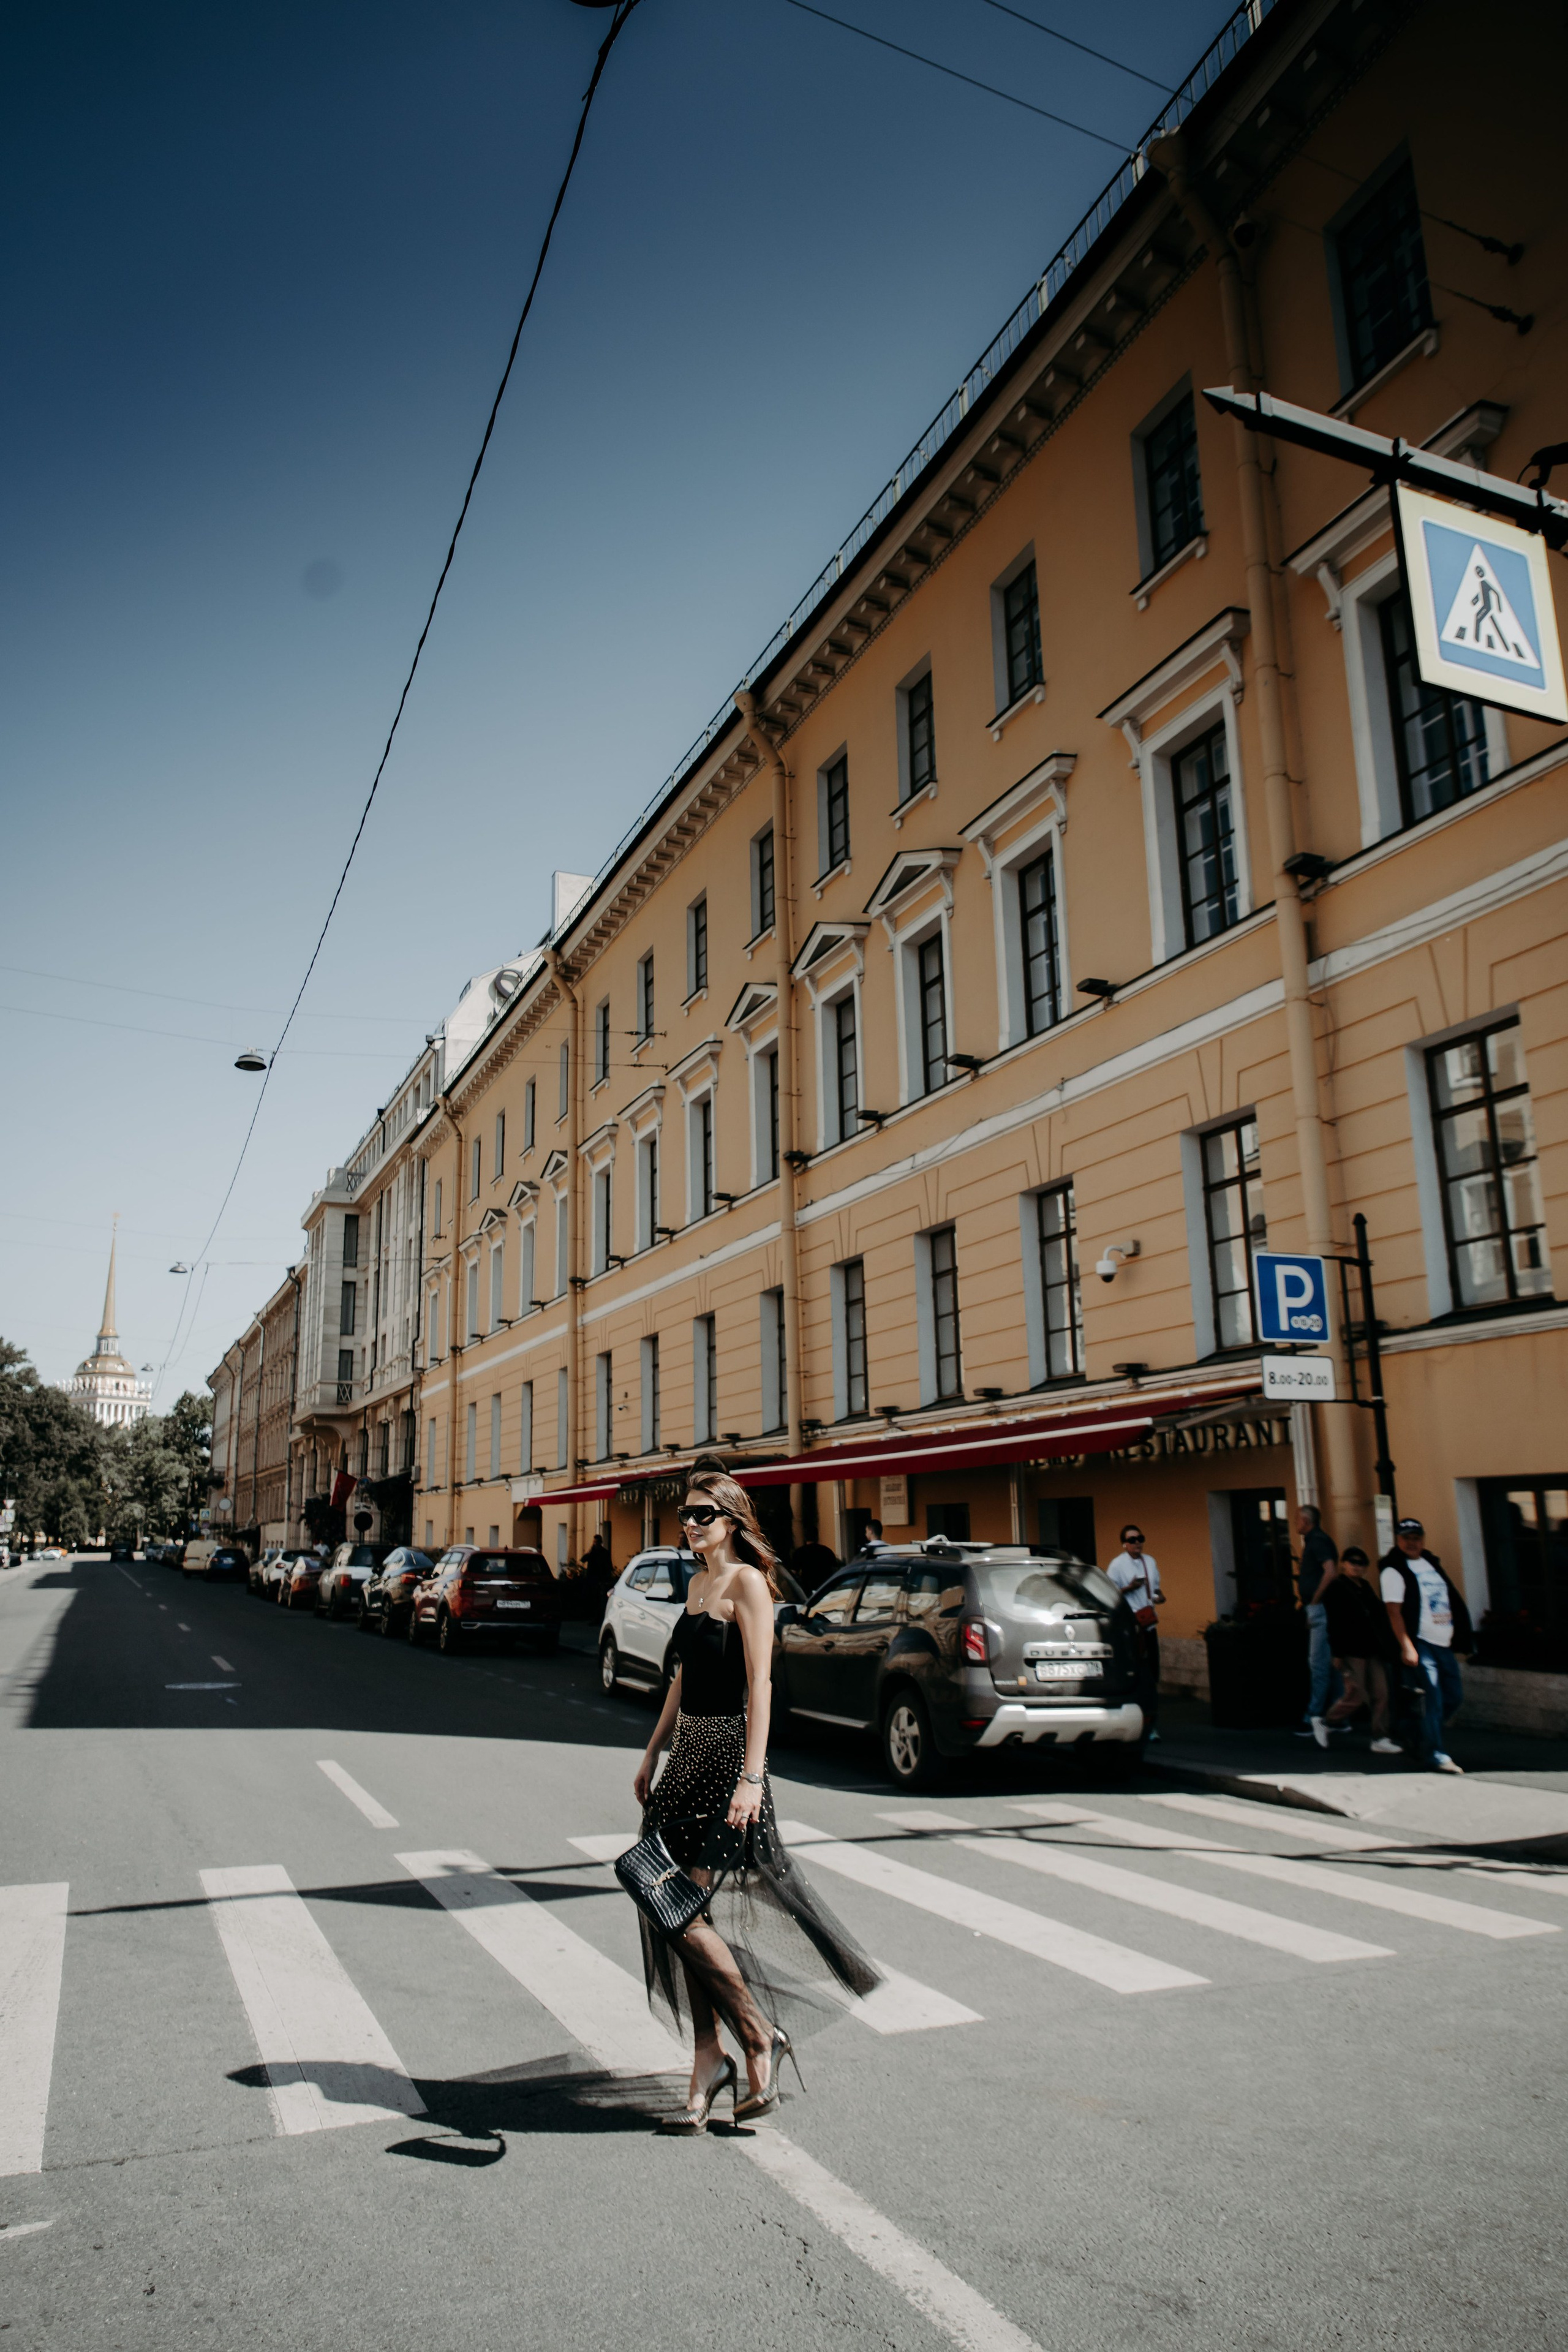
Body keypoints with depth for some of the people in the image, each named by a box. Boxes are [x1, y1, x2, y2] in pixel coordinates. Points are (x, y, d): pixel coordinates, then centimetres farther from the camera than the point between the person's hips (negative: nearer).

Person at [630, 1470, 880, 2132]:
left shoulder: (746, 1582, -12)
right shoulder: (697, 1583, 13)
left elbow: (759, 1684, -18)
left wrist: (751, 1777, -24)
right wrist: (653, 1753, 20)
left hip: (727, 1753, -8)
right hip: (688, 1753, 8)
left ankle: (760, 2036, 11)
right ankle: (708, 2063, 21)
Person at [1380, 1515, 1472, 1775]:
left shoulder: (1432, 1564, 16)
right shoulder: (1394, 1570, -6)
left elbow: (1452, 1599, 23)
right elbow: (1394, 1611, -13)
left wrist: (1459, 1640, 17)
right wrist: (1406, 1646, -21)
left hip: (1445, 1642, 8)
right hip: (1421, 1642, -7)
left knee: (1455, 1697, 9)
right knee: (1433, 1698, -11)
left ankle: (1419, 1736, 26)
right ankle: (1437, 1754, -4)